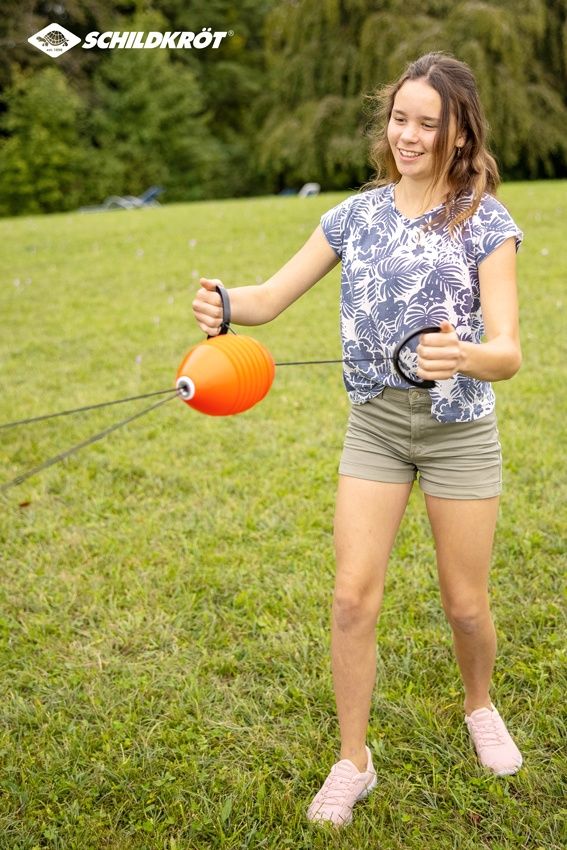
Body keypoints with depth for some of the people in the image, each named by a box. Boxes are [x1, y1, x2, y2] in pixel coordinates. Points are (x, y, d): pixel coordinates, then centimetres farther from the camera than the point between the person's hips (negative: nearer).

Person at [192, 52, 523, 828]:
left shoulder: (486, 225, -9)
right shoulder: (356, 215, 0)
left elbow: (508, 354, -16)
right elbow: (272, 297, -1)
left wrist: (463, 356, -40)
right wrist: (225, 304, -24)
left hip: (459, 430, -2)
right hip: (374, 424, 2)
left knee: (465, 603, 9)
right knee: (353, 598, -2)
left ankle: (480, 707, 42)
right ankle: (353, 764, 16)